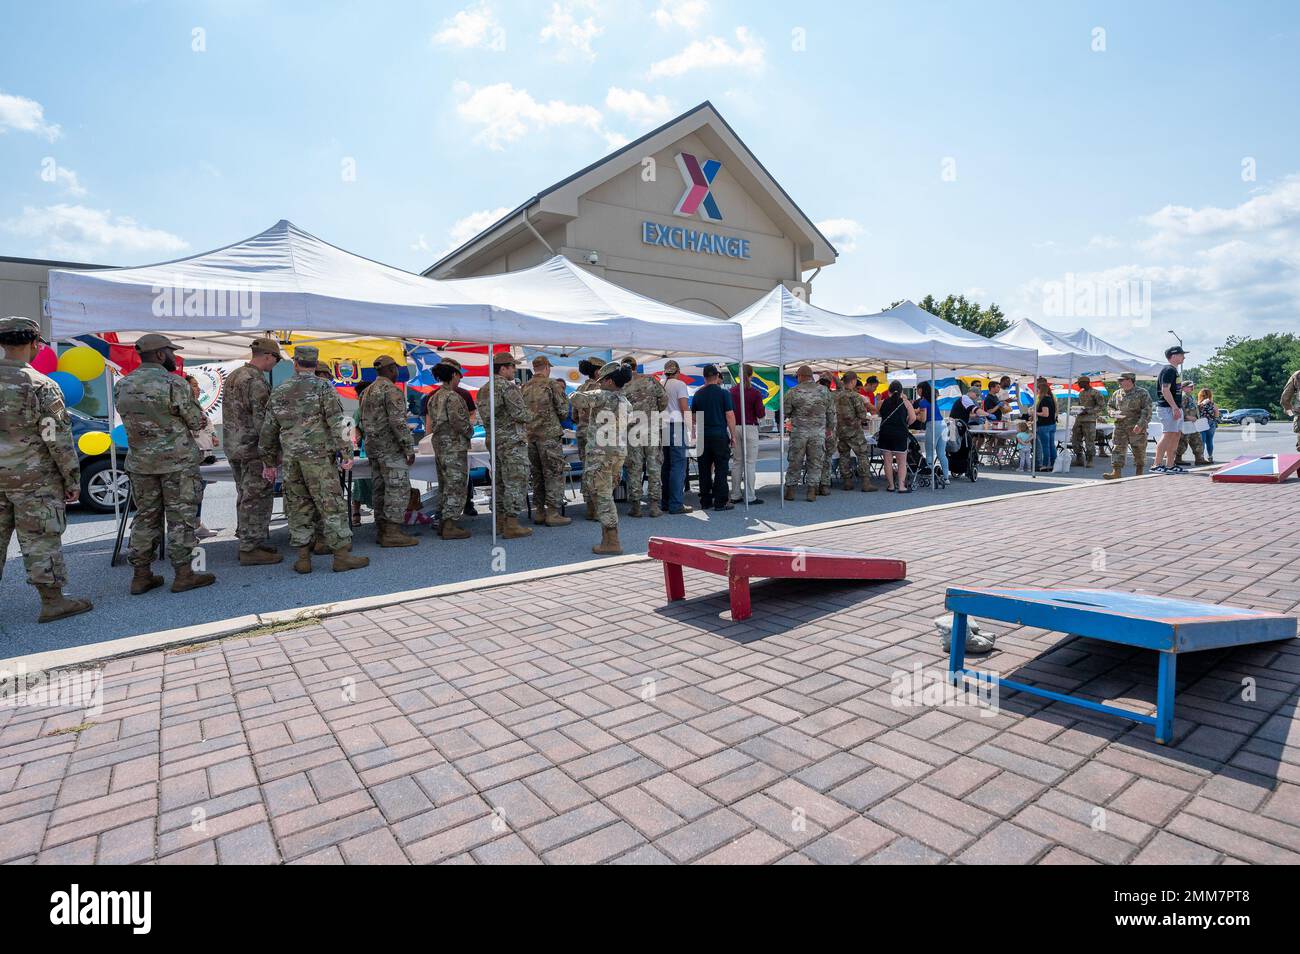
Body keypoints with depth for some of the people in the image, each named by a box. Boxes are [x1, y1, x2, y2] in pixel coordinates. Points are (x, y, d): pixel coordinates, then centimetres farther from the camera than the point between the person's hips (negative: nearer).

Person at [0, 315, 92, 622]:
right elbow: (59, 439, -13)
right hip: (33, 479, -5)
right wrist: (73, 480, -6)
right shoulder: (41, 386, -13)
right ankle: (52, 602, 10)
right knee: (39, 540, 2)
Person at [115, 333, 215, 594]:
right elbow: (197, 423, -9)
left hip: (139, 462, 6)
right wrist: (193, 398, 10)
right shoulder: (174, 383, -14)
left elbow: (131, 420, 12)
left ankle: (141, 576, 17)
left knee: (145, 516, 13)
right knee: (181, 517, 1)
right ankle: (183, 574, 4)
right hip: (178, 462, -6)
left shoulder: (122, 385, 6)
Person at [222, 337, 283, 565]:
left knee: (246, 496, 17)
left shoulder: (233, 376, 14)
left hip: (232, 446, 10)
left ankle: (246, 542, 25)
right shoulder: (256, 382, -17)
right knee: (257, 498, -4)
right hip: (253, 449, -10)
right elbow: (262, 421, -20)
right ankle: (251, 549, -1)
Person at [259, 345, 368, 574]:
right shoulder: (323, 387, -2)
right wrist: (346, 454, -8)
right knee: (331, 505, -4)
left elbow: (268, 431, 18)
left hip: (289, 458, 5)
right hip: (319, 455, -5)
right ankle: (342, 555, -5)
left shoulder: (279, 392, 13)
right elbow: (338, 423, -11)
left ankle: (303, 558, 12)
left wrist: (269, 462, 25)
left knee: (298, 507, 10)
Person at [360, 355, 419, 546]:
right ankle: (392, 532, -10)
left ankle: (382, 530, 14)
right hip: (391, 449, -9)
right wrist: (409, 447, -18)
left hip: (373, 448, 9)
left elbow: (363, 423, 20)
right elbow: (398, 422, -20)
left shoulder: (367, 392, 17)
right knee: (398, 489, -7)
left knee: (380, 490, 10)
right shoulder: (392, 390, -12)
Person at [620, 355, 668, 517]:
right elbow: (664, 398, 0)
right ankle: (654, 505, 5)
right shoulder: (650, 380, 2)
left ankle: (635, 505, 7)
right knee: (654, 466, 5)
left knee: (634, 468, 6)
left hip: (632, 429, 0)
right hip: (653, 429, 1)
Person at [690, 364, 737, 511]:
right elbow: (730, 416, -7)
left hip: (702, 436, 4)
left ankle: (705, 501, 13)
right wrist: (733, 435, -1)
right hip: (720, 435, -4)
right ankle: (720, 502, -1)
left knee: (704, 469, 9)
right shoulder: (723, 393, -6)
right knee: (720, 468, 0)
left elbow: (693, 417, 11)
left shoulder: (698, 394, 6)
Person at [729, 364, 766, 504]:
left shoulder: (732, 391, 1)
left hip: (735, 427, 4)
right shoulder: (755, 393, -8)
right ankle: (750, 497, 0)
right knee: (750, 463, -1)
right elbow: (760, 414, -8)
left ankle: (736, 495, 13)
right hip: (750, 428, -4)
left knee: (736, 462, 10)